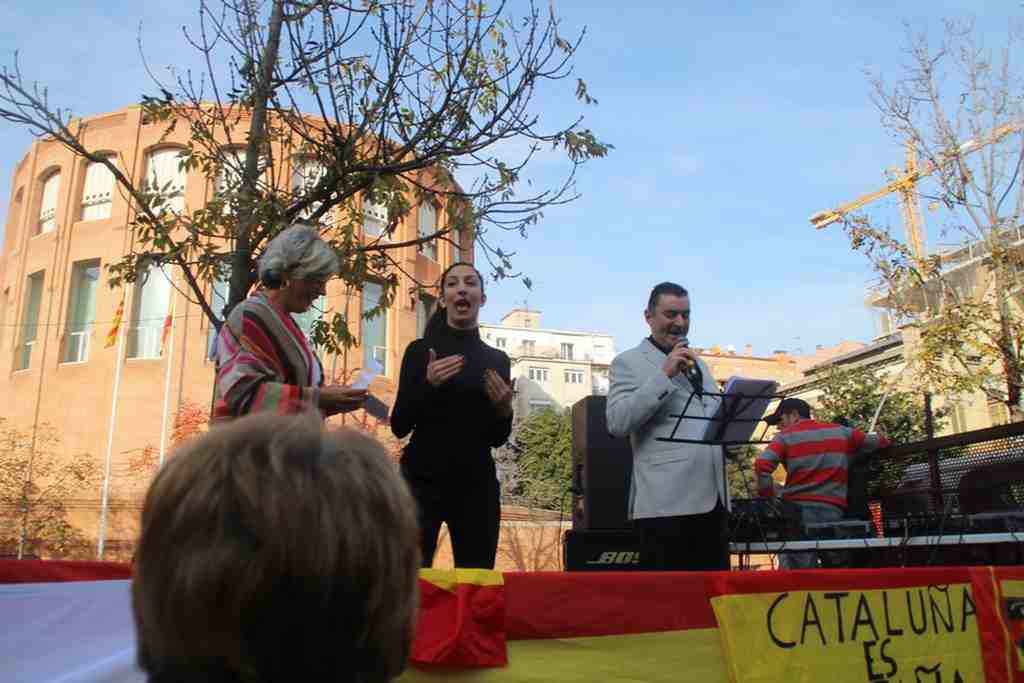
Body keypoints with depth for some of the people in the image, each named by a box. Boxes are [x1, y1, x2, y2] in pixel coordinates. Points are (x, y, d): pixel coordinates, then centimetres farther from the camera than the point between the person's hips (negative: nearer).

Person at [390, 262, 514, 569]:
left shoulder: (497, 359, 10)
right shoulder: (420, 350, 3)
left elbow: (497, 439, 14)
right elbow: (399, 426, -1)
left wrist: (504, 409, -6)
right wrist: (428, 384, -15)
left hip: (477, 485, 3)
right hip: (422, 480, -2)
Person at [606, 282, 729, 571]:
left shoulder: (698, 363, 22)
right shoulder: (628, 362, 0)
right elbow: (617, 422, -13)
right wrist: (664, 374, -15)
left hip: (713, 498, 7)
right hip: (667, 501, -7)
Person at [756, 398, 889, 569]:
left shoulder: (786, 436, 3)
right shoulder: (841, 432, 14)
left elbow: (762, 466, -12)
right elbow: (879, 442, 22)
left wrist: (768, 498, -2)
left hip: (798, 509, -3)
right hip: (834, 511, 3)